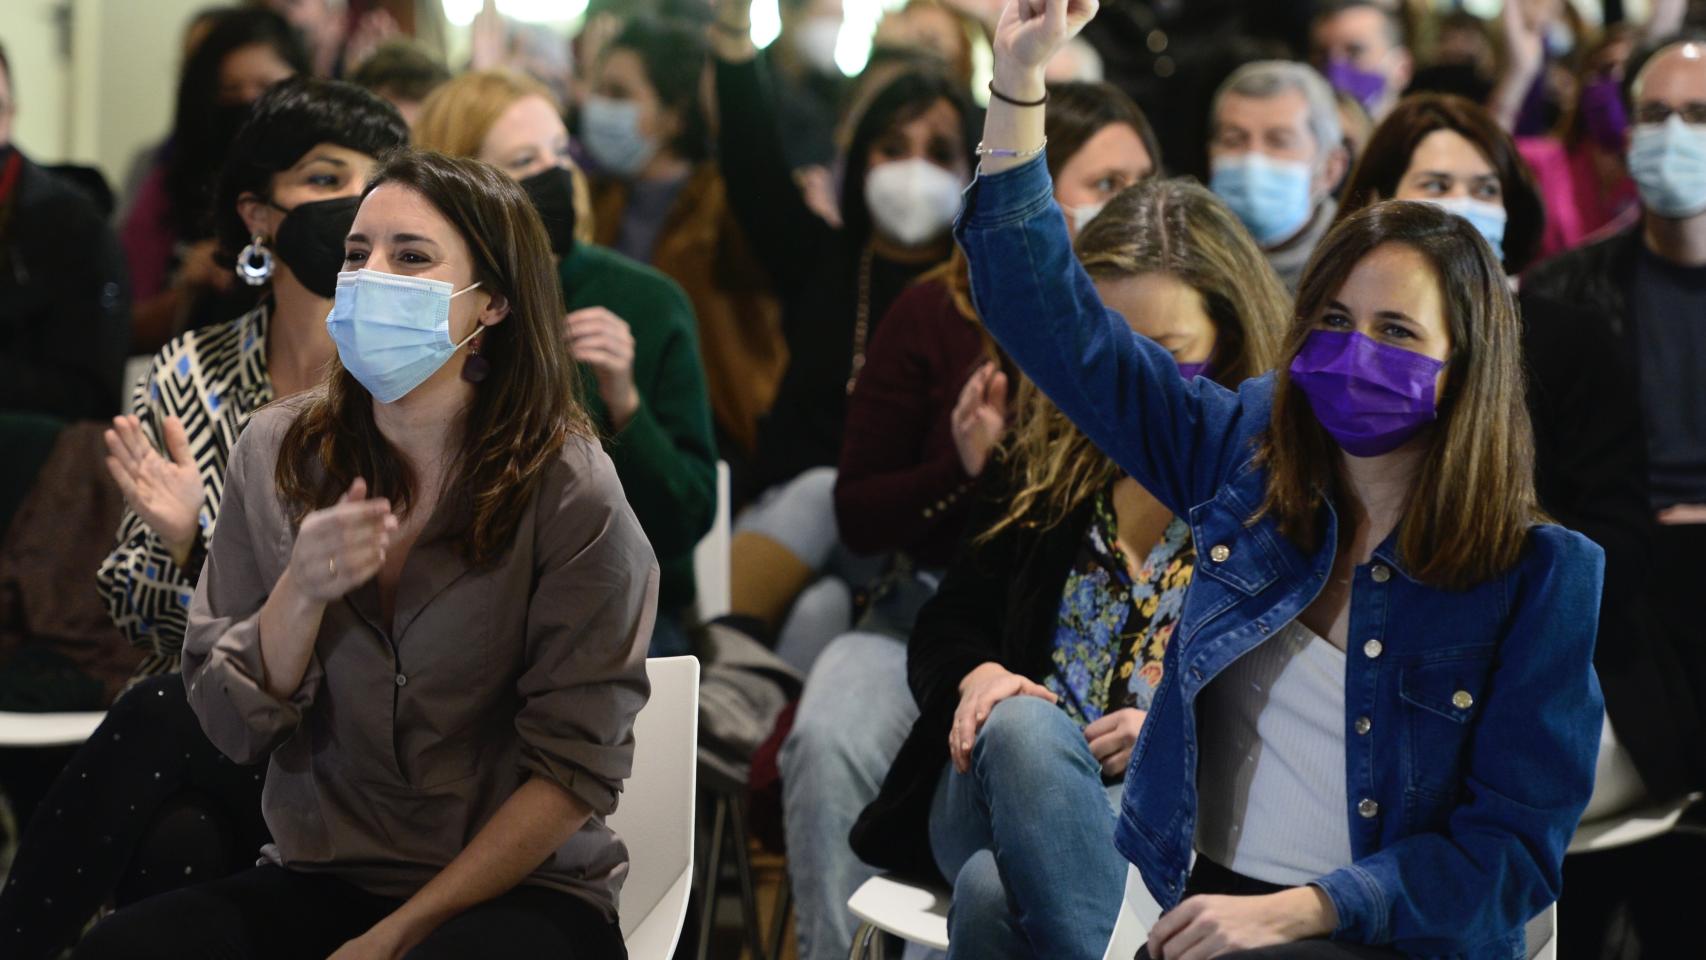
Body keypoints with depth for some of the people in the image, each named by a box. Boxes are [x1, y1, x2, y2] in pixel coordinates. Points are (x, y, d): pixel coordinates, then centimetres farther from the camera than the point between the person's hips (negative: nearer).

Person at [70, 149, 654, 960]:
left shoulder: (568, 490, -10)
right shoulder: (278, 451, 2)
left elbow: (576, 767, -9)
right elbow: (230, 725, 3)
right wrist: (303, 591, -16)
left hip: (519, 891, -4)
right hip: (319, 877, 4)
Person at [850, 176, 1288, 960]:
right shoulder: (1049, 455, 18)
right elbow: (948, 624, 22)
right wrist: (979, 678, -3)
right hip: (1002, 781, 4)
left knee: (996, 891, -37)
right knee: (1022, 725, -36)